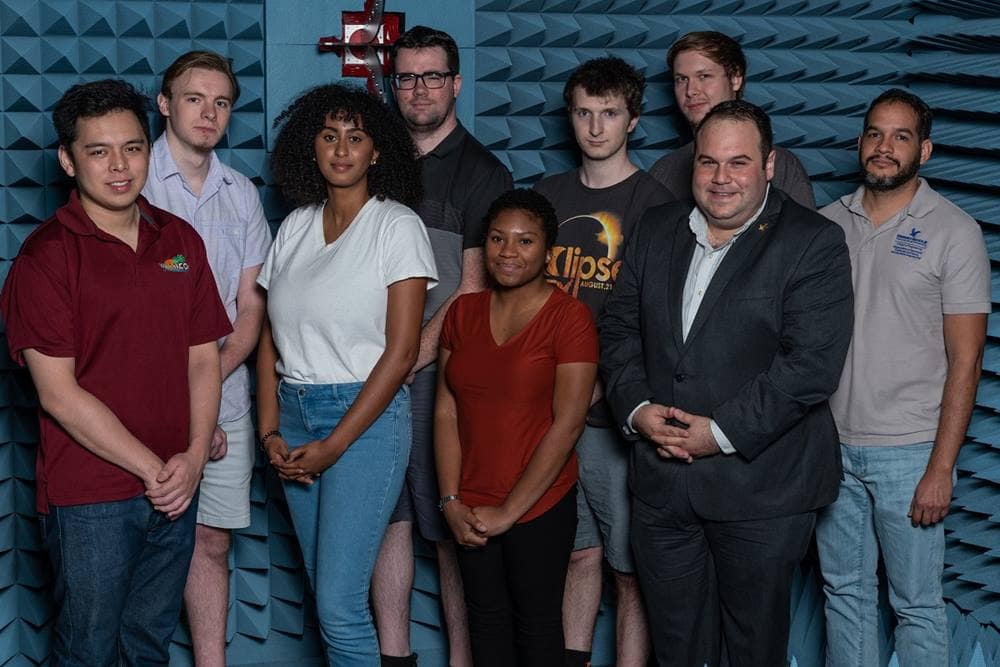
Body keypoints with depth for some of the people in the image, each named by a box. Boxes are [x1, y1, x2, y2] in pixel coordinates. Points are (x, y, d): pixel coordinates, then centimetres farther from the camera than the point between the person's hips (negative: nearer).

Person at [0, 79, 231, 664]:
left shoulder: (181, 240, 7)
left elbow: (203, 358, 9)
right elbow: (59, 394, -14)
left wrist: (194, 456, -6)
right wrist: (152, 469, -13)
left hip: (176, 488, 5)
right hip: (89, 499, -5)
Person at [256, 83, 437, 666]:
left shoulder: (398, 226, -5)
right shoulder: (296, 226, 10)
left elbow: (401, 352, -10)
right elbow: (271, 338, 12)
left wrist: (333, 445, -12)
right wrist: (270, 431, 0)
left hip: (365, 416, -5)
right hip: (294, 415, 5)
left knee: (339, 604, -9)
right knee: (325, 591, 11)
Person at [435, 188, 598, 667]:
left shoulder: (569, 317, -11)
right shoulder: (462, 312, 5)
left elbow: (567, 424, -15)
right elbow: (446, 412, 4)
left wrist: (510, 511, -14)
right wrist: (451, 501, -5)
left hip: (539, 506, -4)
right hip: (470, 509, 4)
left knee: (536, 620, 10)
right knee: (485, 618, 16)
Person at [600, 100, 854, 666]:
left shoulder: (814, 243, -8)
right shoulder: (656, 230, 9)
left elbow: (812, 363, -17)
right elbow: (619, 327, 10)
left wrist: (724, 432, -19)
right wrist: (636, 408, -7)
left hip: (760, 487, -4)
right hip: (661, 481, 5)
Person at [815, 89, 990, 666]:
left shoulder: (954, 232, -6)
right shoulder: (827, 224, 6)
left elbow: (965, 359, -8)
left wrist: (941, 469, -13)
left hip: (908, 451, -4)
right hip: (832, 445, 4)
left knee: (917, 604, 4)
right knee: (845, 592, 14)